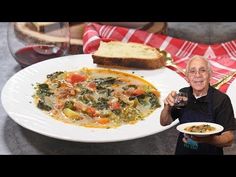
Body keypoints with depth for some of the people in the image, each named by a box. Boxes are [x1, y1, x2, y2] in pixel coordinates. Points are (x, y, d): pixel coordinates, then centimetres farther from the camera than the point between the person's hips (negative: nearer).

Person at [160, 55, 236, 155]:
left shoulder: (222, 100, -19)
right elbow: (164, 123, 1)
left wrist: (208, 139, -39)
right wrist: (167, 107, -20)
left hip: (209, 151, -4)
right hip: (182, 151, 4)